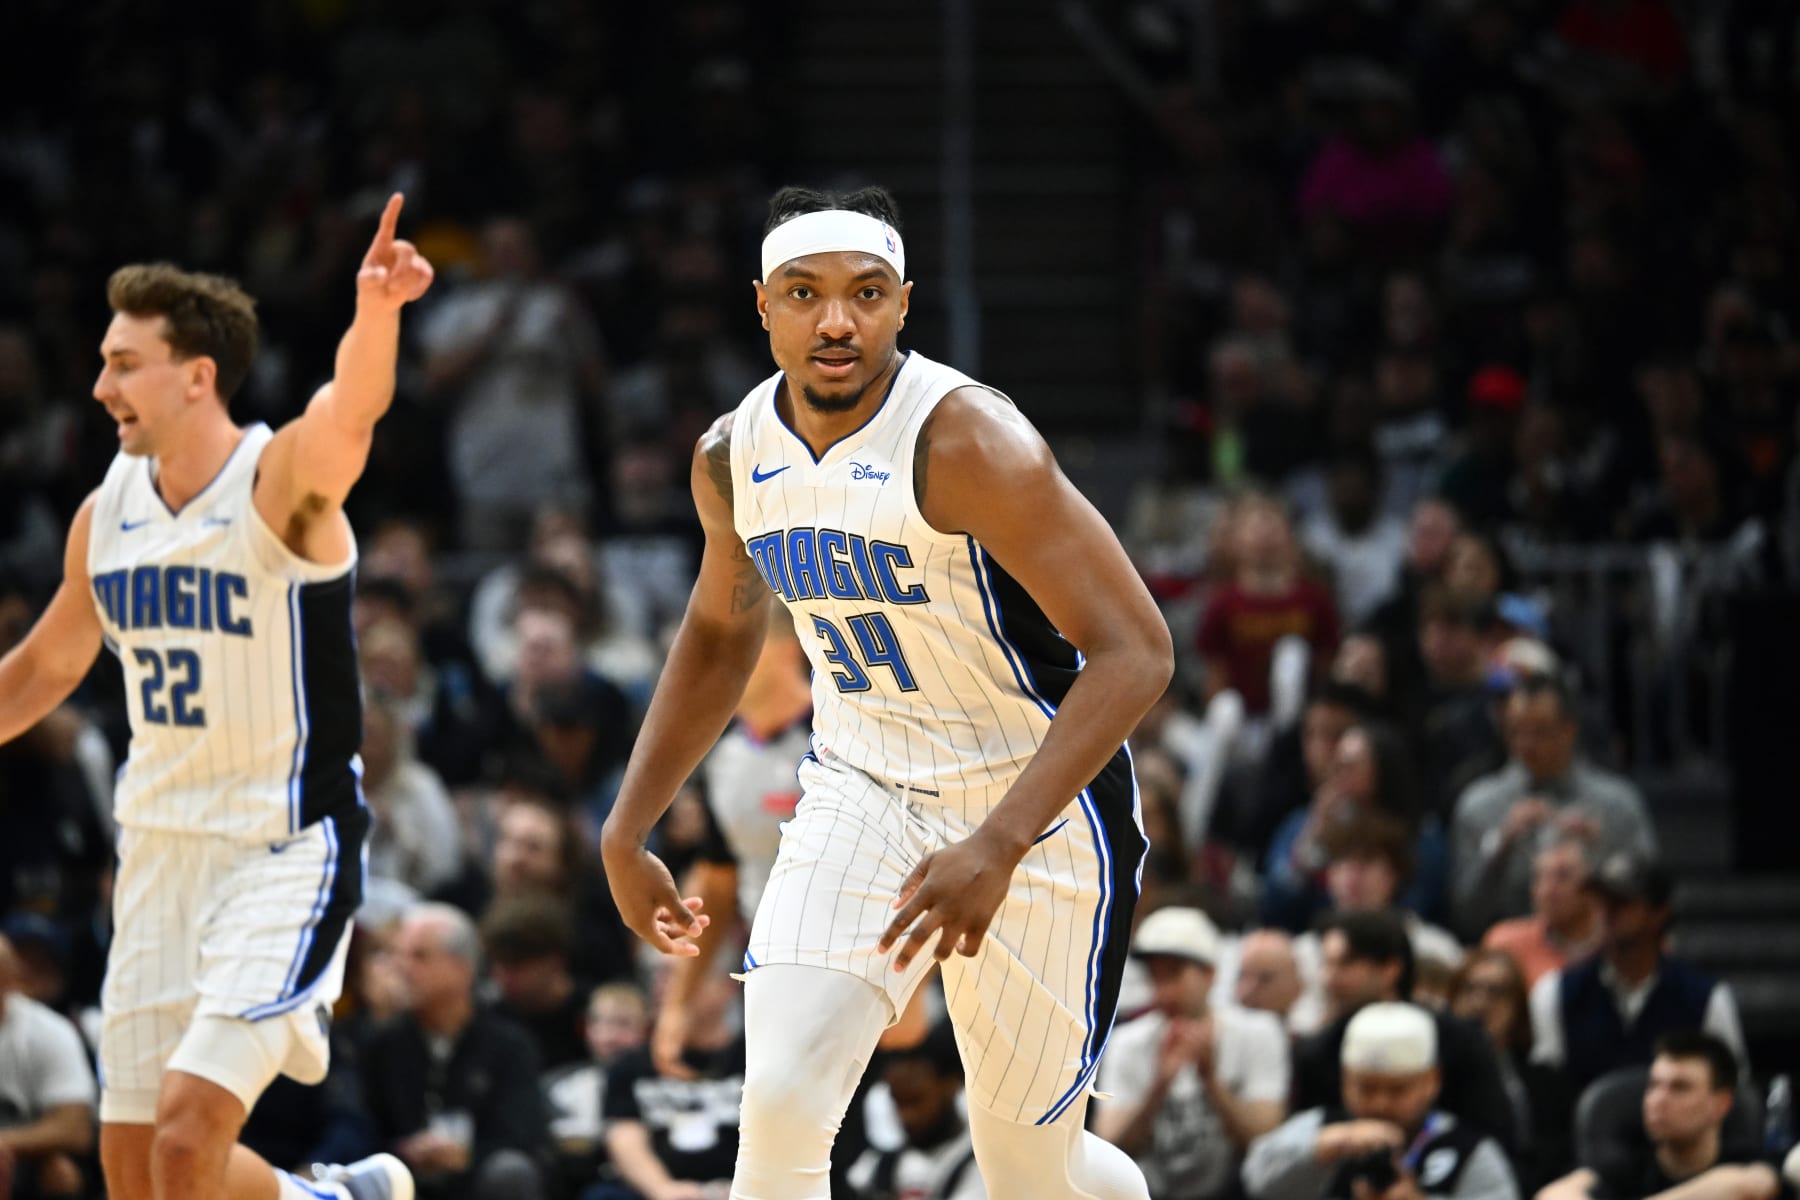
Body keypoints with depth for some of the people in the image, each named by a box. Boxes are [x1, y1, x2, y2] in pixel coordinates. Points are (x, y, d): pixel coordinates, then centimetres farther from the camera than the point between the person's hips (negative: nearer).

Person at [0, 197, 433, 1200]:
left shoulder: (283, 481, -15)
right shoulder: (108, 513, 5)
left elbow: (353, 408, -39)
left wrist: (375, 312, -59)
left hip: (287, 849, -7)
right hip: (160, 849, 7)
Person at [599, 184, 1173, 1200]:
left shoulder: (965, 440, -24)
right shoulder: (734, 457, -3)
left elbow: (1136, 652, -28)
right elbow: (720, 636, 18)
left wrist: (999, 847, -37)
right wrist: (626, 835, 12)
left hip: (1035, 803, -5)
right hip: (860, 794, 5)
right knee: (781, 1106, -17)